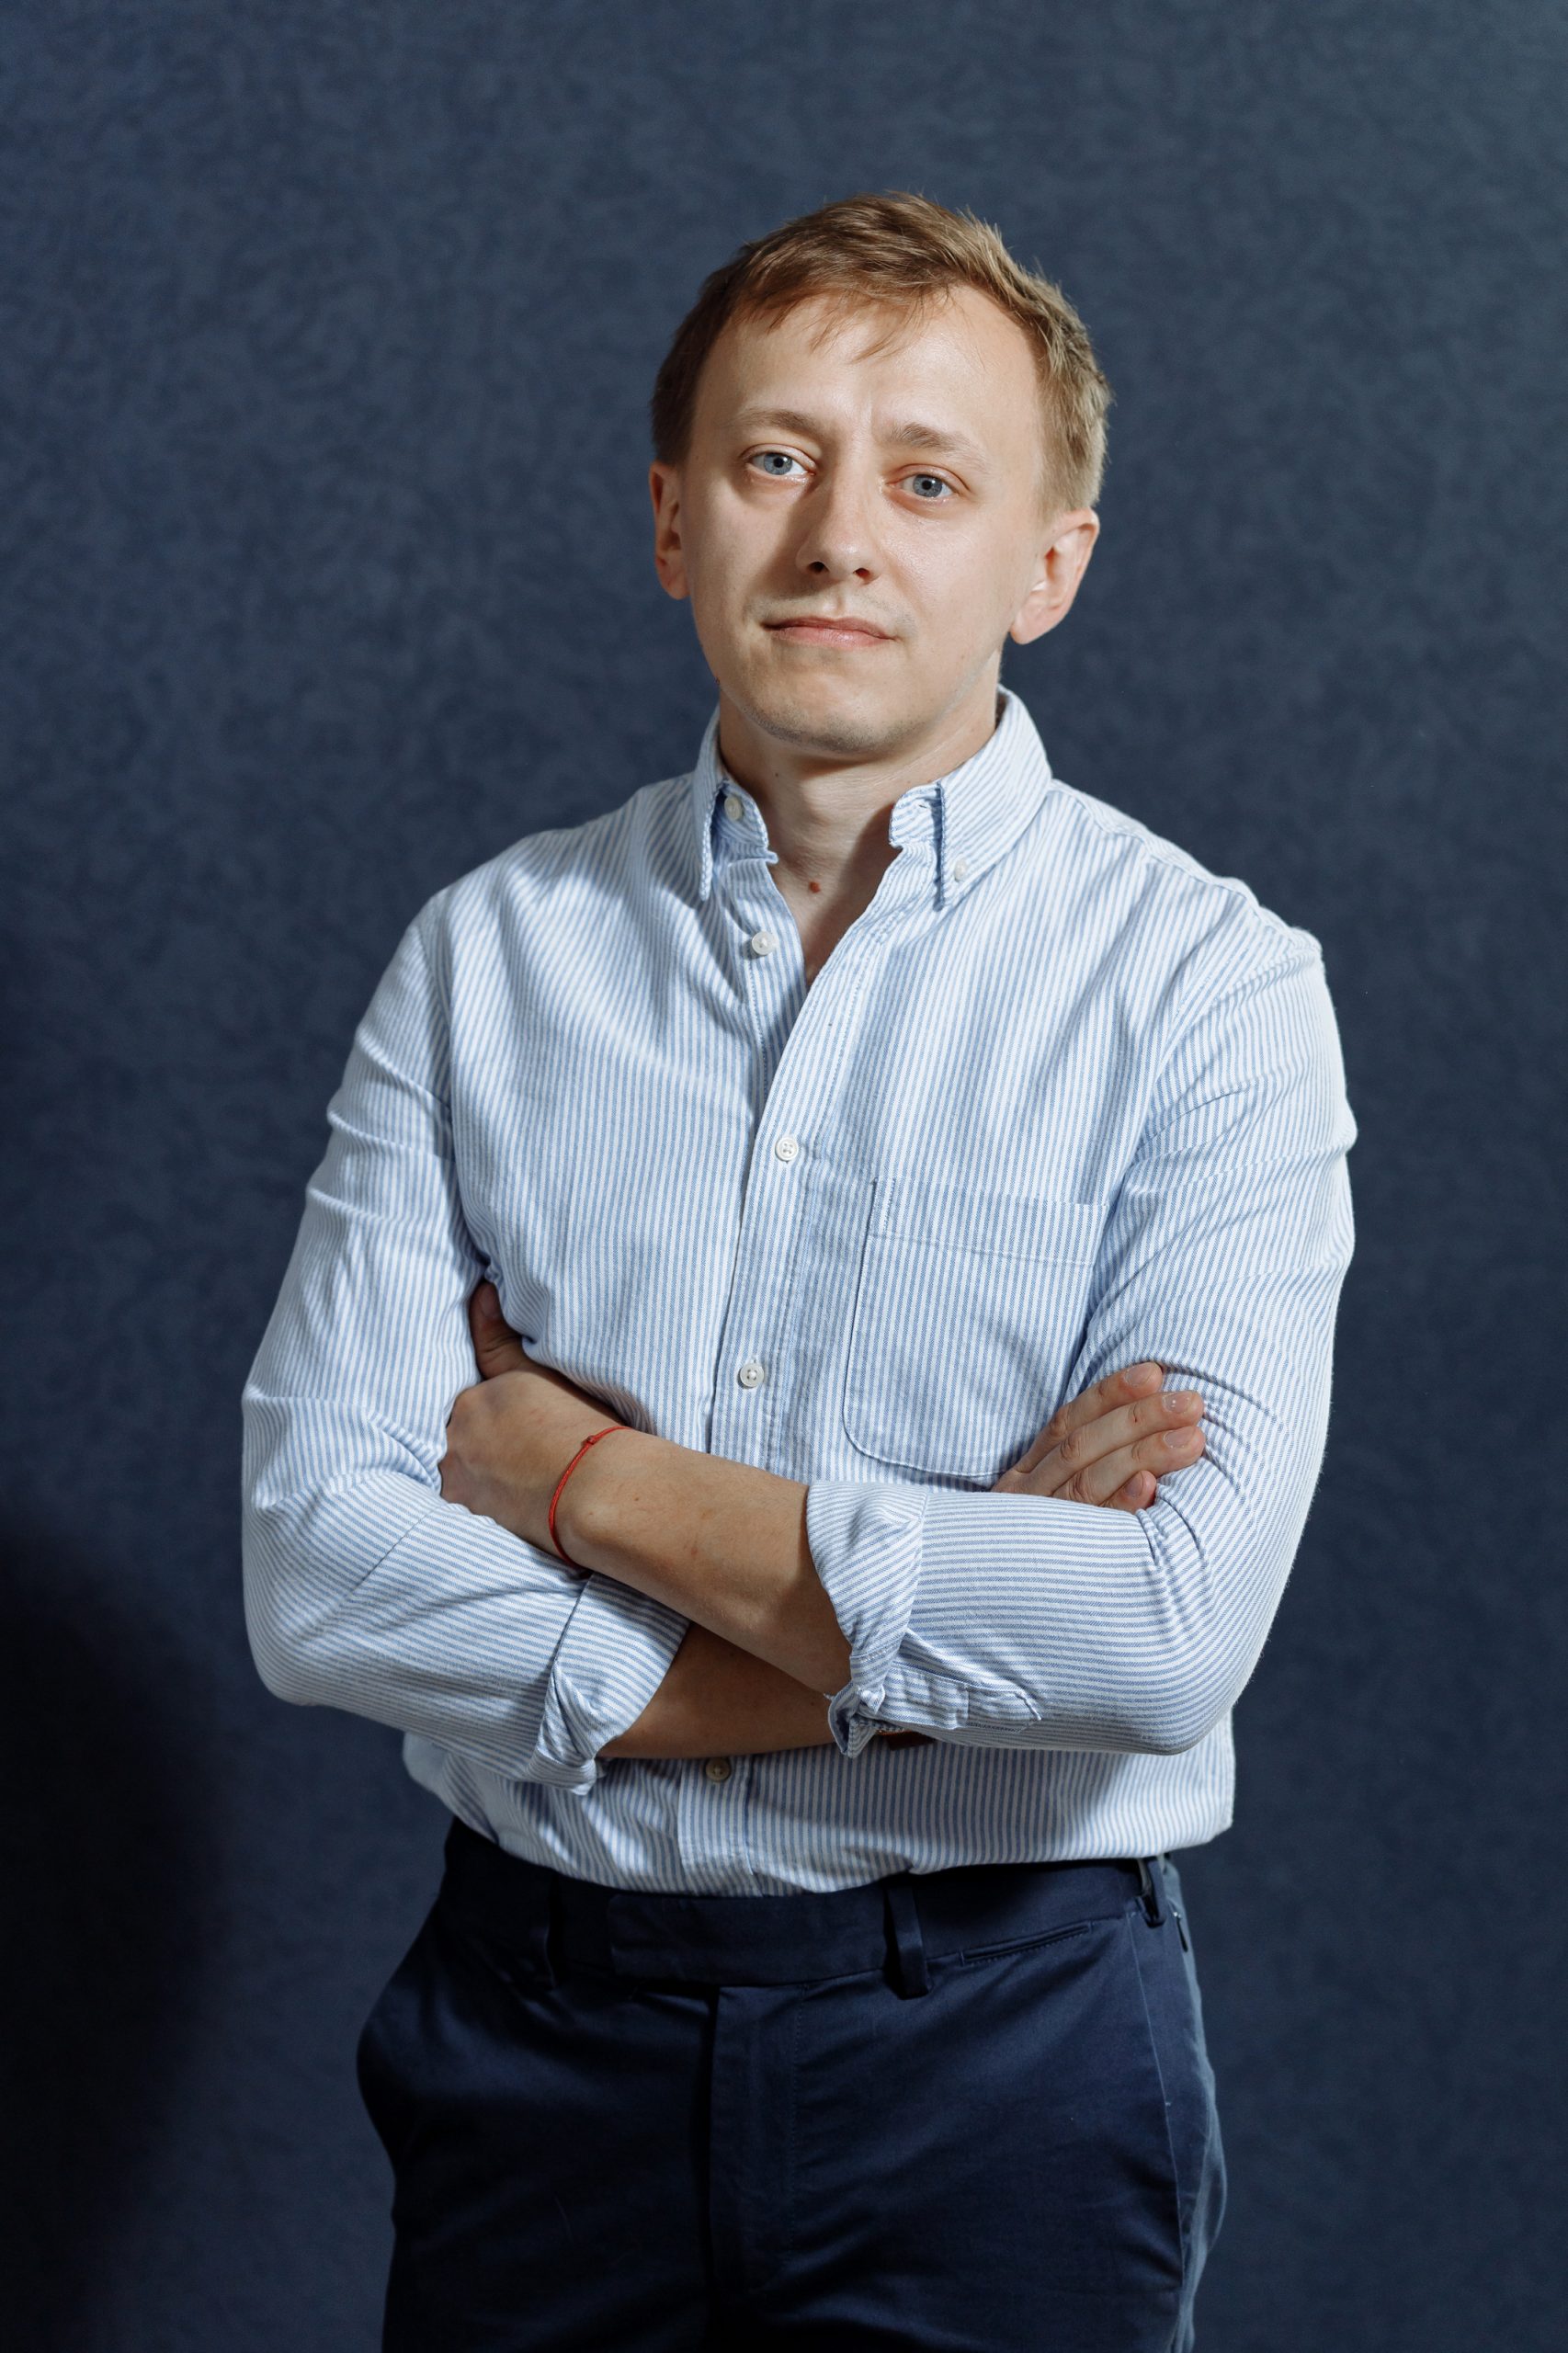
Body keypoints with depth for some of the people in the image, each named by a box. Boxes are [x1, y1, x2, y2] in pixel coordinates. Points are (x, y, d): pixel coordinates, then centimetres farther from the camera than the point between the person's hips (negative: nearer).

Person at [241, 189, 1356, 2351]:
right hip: (537, 2025, 2)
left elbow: (1171, 1632, -21)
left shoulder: (1206, 981, -8)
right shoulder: (489, 955, 1)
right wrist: (910, 1627, -15)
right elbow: (317, 1573, -8)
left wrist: (591, 1480, -13)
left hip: (1001, 2041, -2)